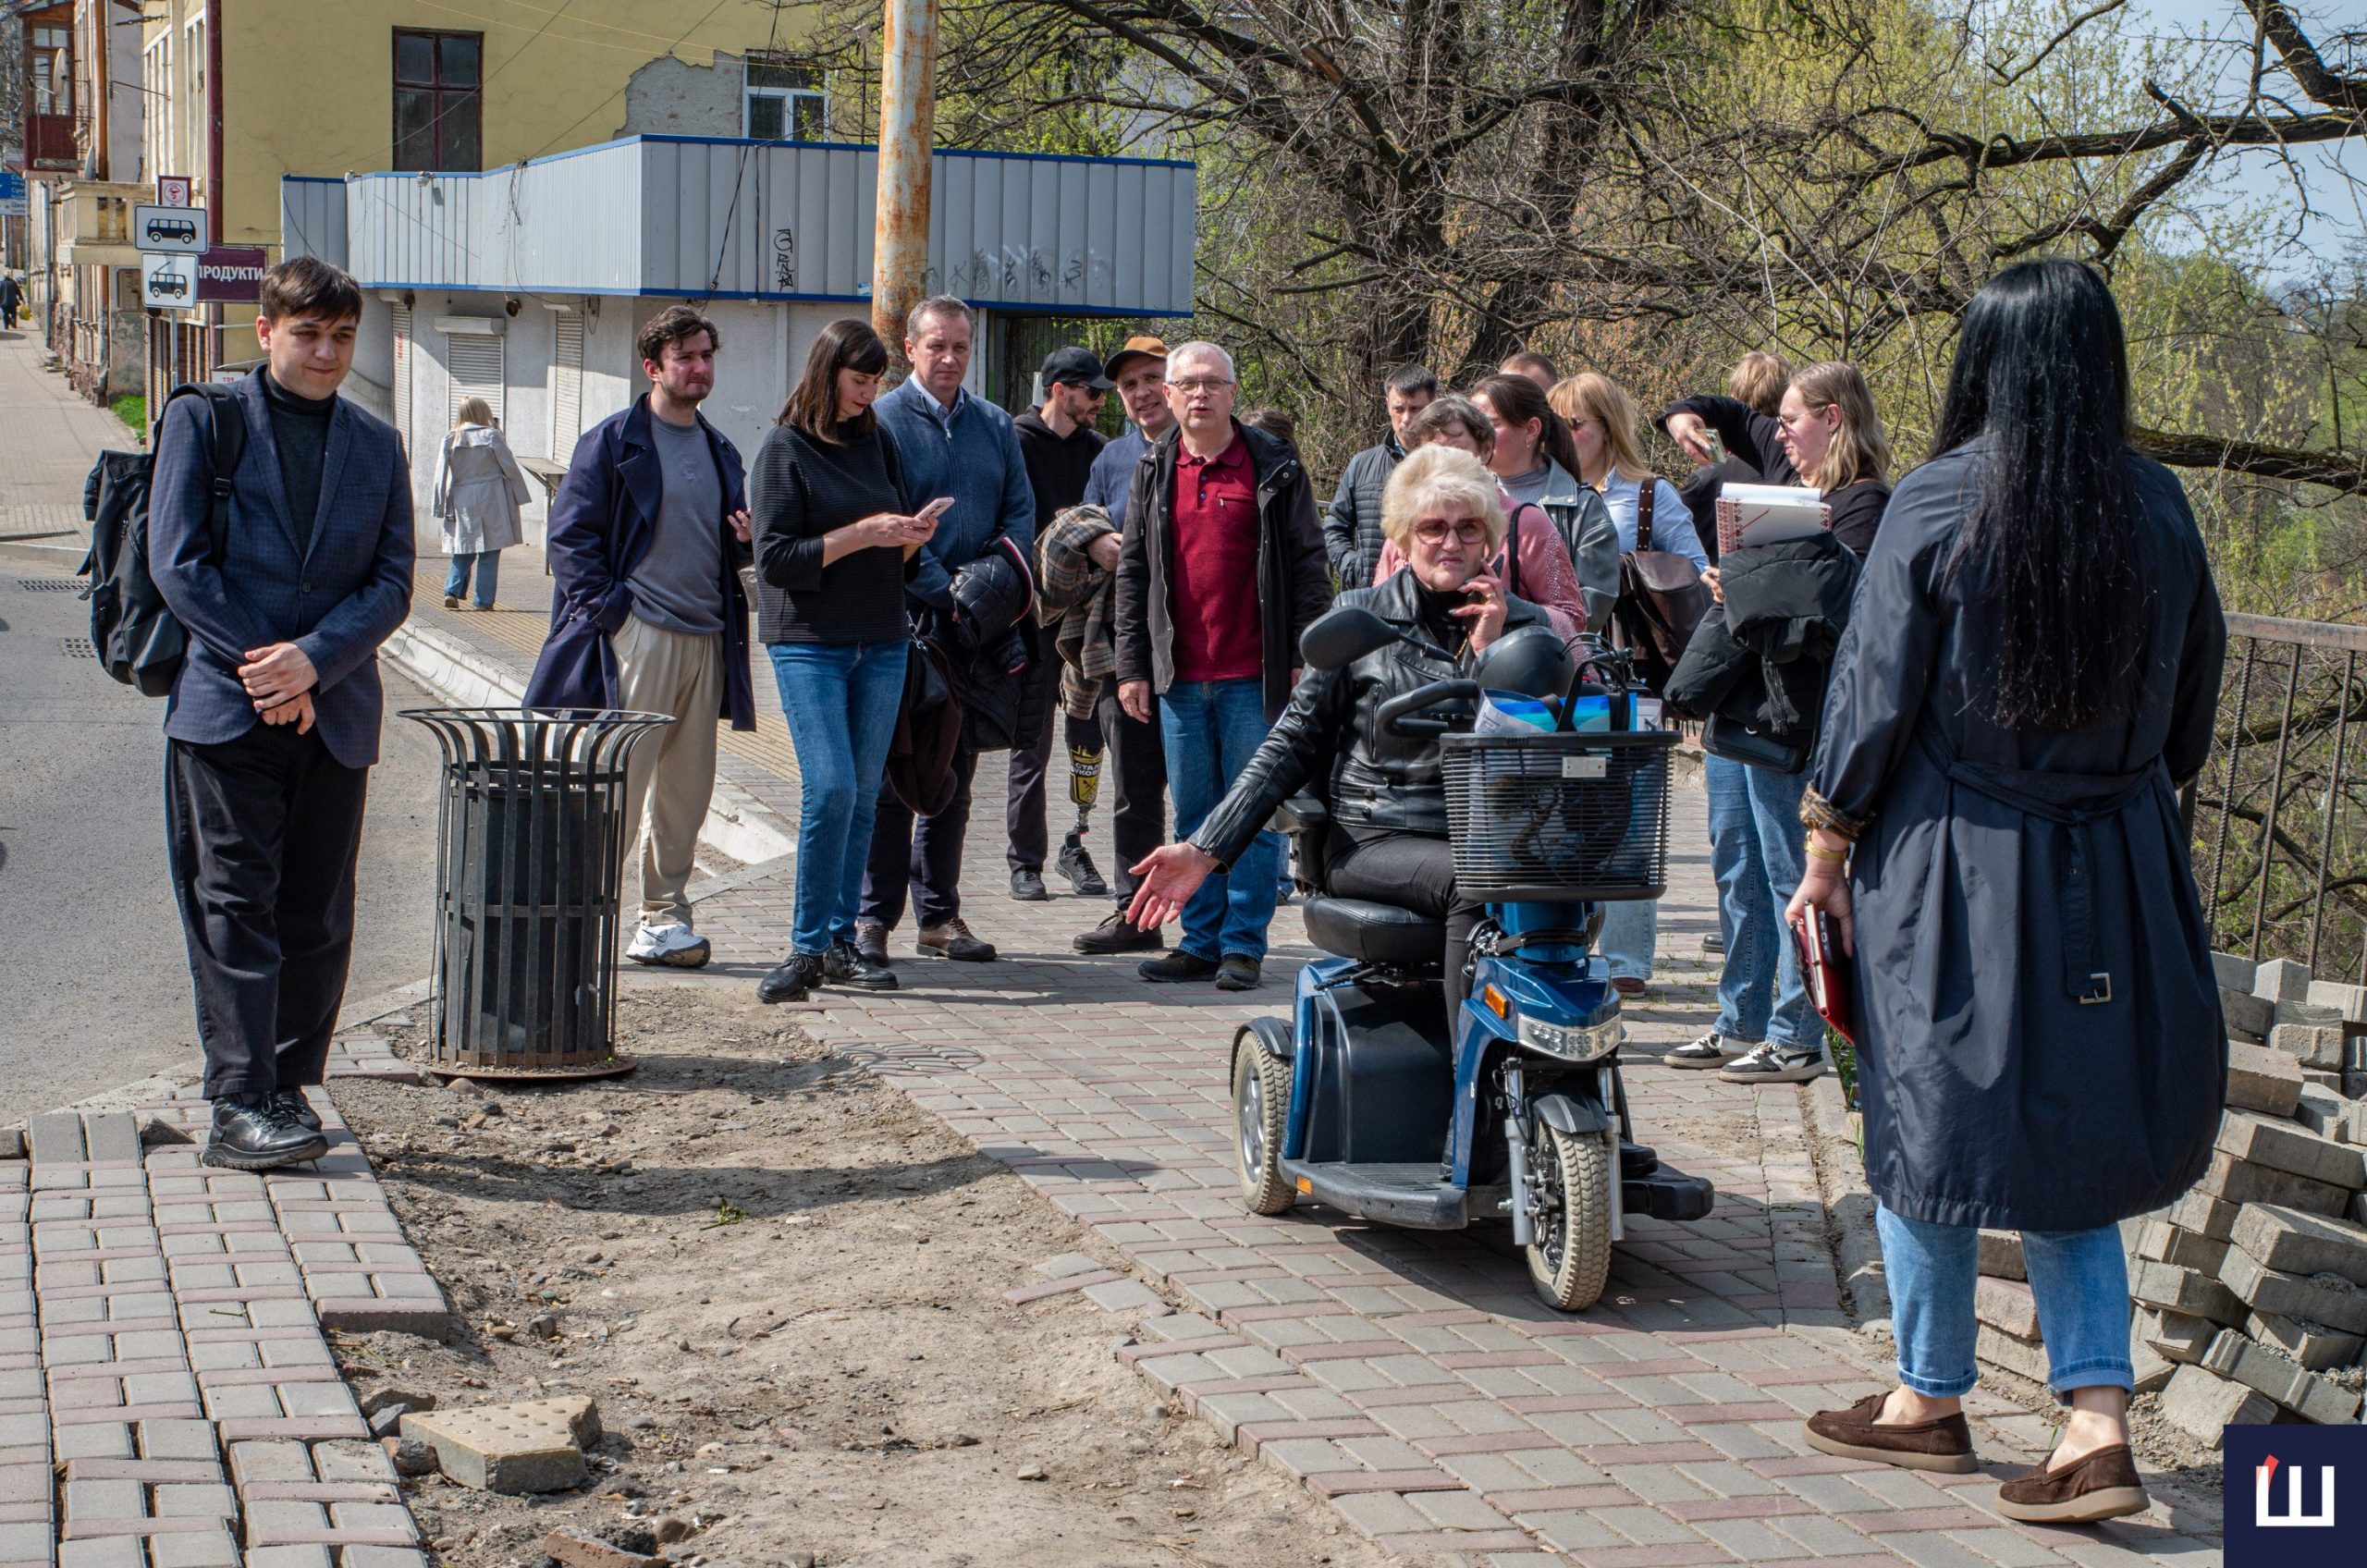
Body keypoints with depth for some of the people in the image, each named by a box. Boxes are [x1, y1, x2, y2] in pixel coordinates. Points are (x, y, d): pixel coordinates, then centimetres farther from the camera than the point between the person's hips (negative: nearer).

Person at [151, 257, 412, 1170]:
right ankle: (239, 1104, -6)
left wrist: (314, 660, -11)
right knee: (234, 905, -5)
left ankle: (288, 1087, 16)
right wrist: (261, 666, -10)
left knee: (317, 916, 6)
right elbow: (176, 562, -4)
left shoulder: (377, 447, 12)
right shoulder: (202, 420, 3)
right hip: (225, 710, -3)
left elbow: (392, 583, 5)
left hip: (335, 713, 3)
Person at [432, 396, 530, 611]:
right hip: (491, 501, -3)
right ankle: (484, 600, 2)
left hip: (461, 503, 3)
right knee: (489, 554, 4)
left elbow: (441, 476, 3)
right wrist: (520, 496, 8)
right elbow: (510, 468, -3)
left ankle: (452, 591, -4)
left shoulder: (450, 440, 3)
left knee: (463, 552, 14)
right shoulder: (491, 436, -6)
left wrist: (442, 506, 9)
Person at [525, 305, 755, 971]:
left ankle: (664, 913, 15)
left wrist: (750, 539, 3)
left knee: (687, 786, 7)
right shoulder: (612, 442, -1)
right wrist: (606, 609, -12)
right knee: (621, 779, -7)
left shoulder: (719, 451, 18)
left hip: (706, 639, 6)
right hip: (637, 634, -6)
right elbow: (572, 534, -4)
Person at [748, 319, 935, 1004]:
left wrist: (911, 539, -4)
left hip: (882, 644, 5)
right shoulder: (784, 448, -2)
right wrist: (861, 535, -15)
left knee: (864, 794, 5)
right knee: (830, 788, -14)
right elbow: (776, 558, -10)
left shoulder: (878, 443, 13)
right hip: (809, 643, -5)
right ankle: (808, 947, -5)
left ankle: (839, 943, 11)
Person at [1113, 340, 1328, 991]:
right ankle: (1201, 942, 16)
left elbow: (1307, 565, 0)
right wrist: (1131, 666, 6)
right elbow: (1132, 571, 11)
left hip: (1254, 676, -3)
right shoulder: (1153, 471, 10)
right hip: (1179, 678, 3)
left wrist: (1306, 657, -6)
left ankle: (1243, 944, 7)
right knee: (1194, 815, 9)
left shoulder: (1274, 469, 0)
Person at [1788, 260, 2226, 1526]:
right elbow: (2194, 699, 7)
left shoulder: (1938, 503, -12)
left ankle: (1930, 1400, 24)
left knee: (1931, 1125, 11)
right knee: (2068, 1139, 13)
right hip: (2117, 875, 4)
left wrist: (1826, 847, 0)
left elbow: (1876, 687, -9)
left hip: (1953, 863, -4)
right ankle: (2096, 1421, 5)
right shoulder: (2159, 508, -1)